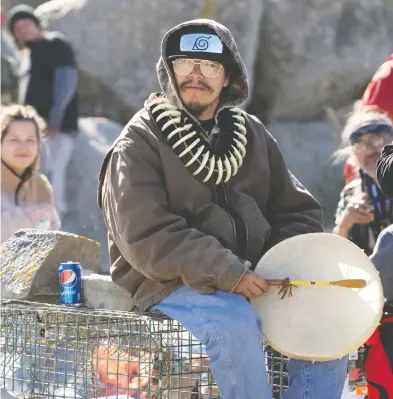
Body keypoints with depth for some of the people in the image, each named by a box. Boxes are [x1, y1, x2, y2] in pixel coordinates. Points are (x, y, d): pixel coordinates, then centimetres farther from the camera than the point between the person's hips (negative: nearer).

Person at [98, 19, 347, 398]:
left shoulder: (251, 134, 13)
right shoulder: (138, 144, -5)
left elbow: (298, 211, 16)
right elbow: (145, 237, -17)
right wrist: (225, 272, -24)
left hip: (251, 278, 6)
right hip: (172, 283, -6)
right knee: (235, 322, -35)